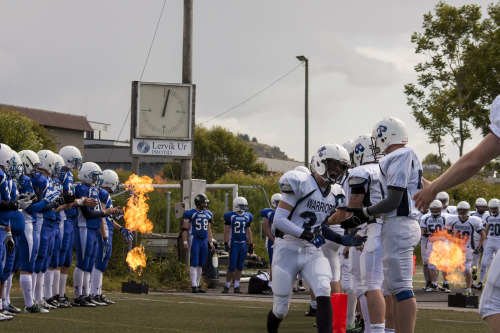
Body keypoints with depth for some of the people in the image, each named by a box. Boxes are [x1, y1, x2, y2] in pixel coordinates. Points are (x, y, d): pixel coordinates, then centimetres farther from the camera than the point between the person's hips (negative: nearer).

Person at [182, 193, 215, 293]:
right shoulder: (190, 213, -5)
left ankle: (197, 285, 13)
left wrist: (210, 243, 18)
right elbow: (185, 229, -5)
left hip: (204, 240, 6)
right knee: (194, 264, -9)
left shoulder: (208, 214, 14)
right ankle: (194, 286, -9)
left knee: (201, 264, 7)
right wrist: (185, 242, -12)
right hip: (195, 239, -6)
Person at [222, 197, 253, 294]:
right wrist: (226, 243, -11)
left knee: (240, 267, 5)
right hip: (233, 243, -5)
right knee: (232, 266, -7)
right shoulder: (230, 216, -4)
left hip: (243, 244, 5)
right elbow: (226, 231, -4)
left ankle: (237, 286, 11)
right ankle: (227, 286, 4)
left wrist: (251, 244, 14)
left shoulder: (247, 217, 10)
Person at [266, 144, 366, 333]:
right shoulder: (299, 184, -13)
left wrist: (342, 240, 3)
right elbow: (278, 220, -17)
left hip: (313, 252, 5)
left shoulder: (333, 197, 8)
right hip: (288, 249, -5)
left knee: (324, 293, -21)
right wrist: (307, 235, -25)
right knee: (281, 309, 6)